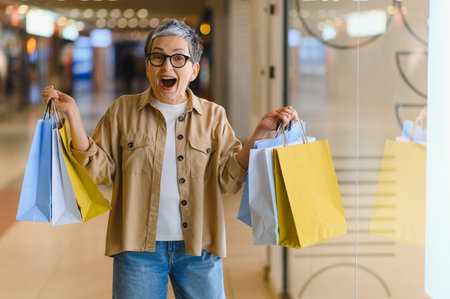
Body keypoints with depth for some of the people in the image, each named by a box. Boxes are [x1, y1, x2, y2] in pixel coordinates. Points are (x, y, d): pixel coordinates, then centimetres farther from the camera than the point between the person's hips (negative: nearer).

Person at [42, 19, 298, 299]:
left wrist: (259, 132, -12)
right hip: (139, 247, 0)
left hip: (198, 248, 1)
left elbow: (229, 178, -1)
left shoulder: (213, 115, 6)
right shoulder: (123, 110, 6)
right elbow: (99, 169, 0)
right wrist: (73, 115, -6)